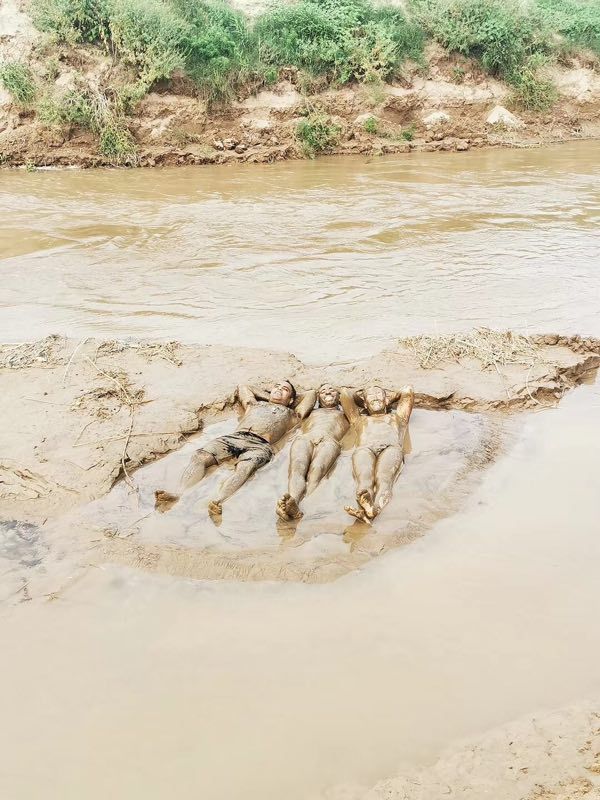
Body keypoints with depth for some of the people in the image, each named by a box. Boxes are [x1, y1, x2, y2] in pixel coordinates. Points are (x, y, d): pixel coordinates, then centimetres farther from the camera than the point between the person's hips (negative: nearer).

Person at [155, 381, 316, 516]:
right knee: (200, 456, -26)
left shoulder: (292, 415, 32)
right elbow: (243, 387, 55)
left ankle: (217, 502, -62)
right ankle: (178, 495, -47)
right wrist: (268, 396, 54)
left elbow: (311, 394, 35)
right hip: (233, 437, 3)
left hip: (259, 445, -3)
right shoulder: (254, 404, 40)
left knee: (244, 467, -38)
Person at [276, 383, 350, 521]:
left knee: (316, 471, -39)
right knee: (297, 468, -37)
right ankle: (293, 501, -68)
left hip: (329, 440, -2)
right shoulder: (311, 412, 46)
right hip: (305, 438, 2)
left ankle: (296, 506, -69)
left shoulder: (344, 414, 41)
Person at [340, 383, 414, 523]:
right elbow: (345, 393, 45)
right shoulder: (360, 419, 46)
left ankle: (376, 507, -71)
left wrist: (388, 396, 59)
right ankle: (365, 501, -73)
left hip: (391, 448, 0)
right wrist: (361, 397, 61)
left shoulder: (397, 417, 47)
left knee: (384, 479, -38)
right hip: (365, 449, 0)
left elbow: (408, 390, 45)